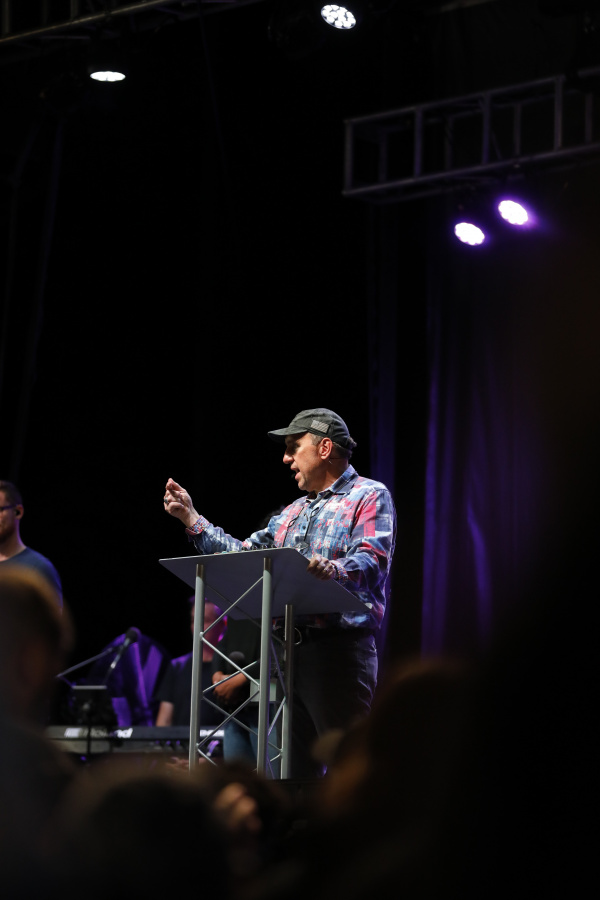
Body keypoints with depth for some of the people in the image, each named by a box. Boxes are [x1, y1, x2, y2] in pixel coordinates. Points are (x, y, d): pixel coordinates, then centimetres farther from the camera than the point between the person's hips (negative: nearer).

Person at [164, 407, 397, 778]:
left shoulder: (370, 497, 0)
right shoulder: (293, 513, 25)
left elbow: (372, 561, -17)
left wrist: (332, 570, -38)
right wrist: (192, 518, 19)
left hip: (340, 646, -8)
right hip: (289, 650, 8)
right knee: (298, 762, 9)